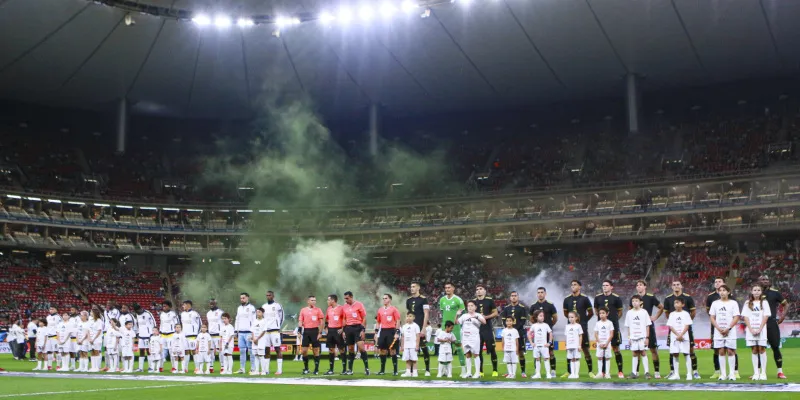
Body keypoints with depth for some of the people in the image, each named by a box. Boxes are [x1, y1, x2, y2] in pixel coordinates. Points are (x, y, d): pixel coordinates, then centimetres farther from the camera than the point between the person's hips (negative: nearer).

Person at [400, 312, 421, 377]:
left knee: (413, 359, -3)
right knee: (407, 359, 4)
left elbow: (418, 336, -6)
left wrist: (417, 345, -11)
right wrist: (402, 346, 10)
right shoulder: (404, 326, 12)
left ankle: (414, 372, 0)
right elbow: (403, 337, 14)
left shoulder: (415, 326, -3)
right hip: (406, 346, 5)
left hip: (413, 346, -5)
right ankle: (408, 372, 7)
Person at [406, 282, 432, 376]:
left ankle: (427, 370, 6)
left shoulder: (423, 299, -5)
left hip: (421, 327, -5)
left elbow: (426, 314, -9)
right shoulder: (409, 300, 13)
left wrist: (423, 329, -15)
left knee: (424, 347, -2)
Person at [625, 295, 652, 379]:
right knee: (635, 354, 6)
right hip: (633, 337, 3)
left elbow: (647, 325, 0)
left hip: (642, 337, -3)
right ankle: (634, 372, 8)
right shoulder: (629, 313, 6)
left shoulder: (644, 312, -1)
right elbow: (628, 326, 9)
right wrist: (629, 337, 4)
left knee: (643, 353, -4)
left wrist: (647, 337, -5)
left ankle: (647, 372, 0)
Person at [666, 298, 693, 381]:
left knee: (686, 354, -3)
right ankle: (676, 374, 9)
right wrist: (678, 335, -12)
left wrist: (681, 335, -15)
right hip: (674, 337, 2)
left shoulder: (685, 314, 2)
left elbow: (687, 326, -4)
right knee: (675, 355, 3)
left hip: (684, 337, -2)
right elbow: (670, 326, 0)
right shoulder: (672, 314, 7)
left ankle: (689, 374, 0)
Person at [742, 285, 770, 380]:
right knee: (754, 350, 2)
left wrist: (759, 329, -10)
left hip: (761, 330, -1)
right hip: (751, 330, 1)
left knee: (762, 349, -4)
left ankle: (763, 373, -2)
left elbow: (765, 317, -1)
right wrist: (751, 330, -8)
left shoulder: (764, 303, 6)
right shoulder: (747, 303, 9)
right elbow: (745, 317, 4)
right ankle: (756, 373, 3)